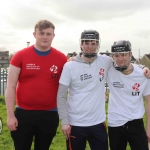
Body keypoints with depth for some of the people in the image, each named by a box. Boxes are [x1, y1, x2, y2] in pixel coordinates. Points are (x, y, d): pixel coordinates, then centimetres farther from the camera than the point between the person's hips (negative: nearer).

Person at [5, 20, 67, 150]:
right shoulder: (20, 56, -5)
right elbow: (11, 87, -3)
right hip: (23, 113, -1)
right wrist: (10, 115, -6)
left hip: (49, 115, 1)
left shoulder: (61, 58, -2)